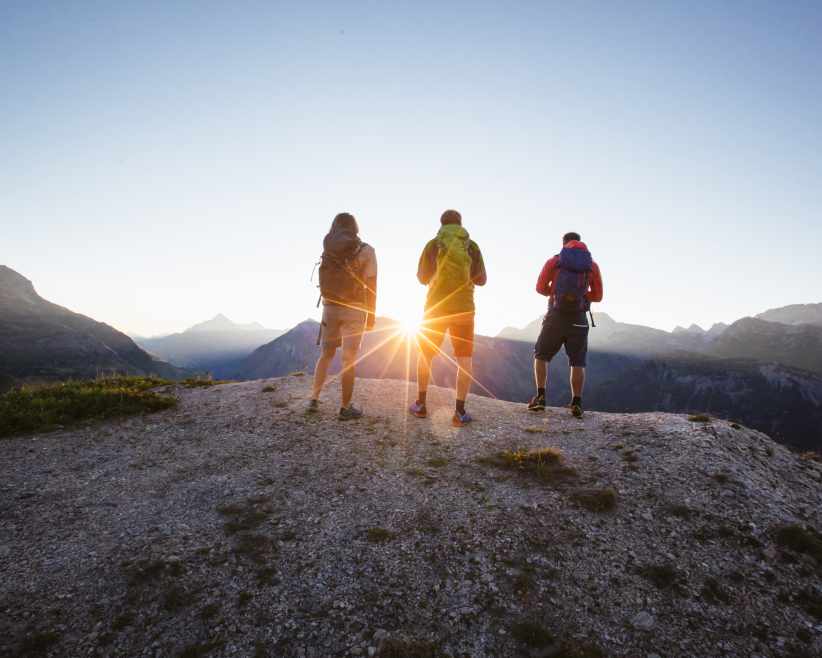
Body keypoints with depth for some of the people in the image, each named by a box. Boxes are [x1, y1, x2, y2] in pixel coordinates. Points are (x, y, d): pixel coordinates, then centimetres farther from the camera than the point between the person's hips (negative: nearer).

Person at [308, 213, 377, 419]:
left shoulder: (328, 249, 6)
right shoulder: (366, 251, -6)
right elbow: (371, 286, -9)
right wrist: (371, 316, -4)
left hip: (330, 307, 4)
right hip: (353, 310, -4)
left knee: (326, 353, 18)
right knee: (349, 359, 0)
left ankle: (314, 399, 15)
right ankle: (345, 407, 5)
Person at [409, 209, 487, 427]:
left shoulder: (433, 245, 2)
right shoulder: (472, 246, 4)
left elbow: (422, 278, 5)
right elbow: (481, 279, 6)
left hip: (436, 307, 0)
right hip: (463, 308, 0)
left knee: (425, 354, 15)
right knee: (464, 360, 4)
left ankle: (421, 404, 18)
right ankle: (460, 411, -2)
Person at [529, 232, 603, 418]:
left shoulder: (554, 261, 4)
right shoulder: (592, 265, 9)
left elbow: (540, 287, 0)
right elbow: (597, 296, 8)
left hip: (555, 316, -1)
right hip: (579, 318, 1)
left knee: (541, 356, 12)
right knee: (578, 363, 9)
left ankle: (540, 397, 3)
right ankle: (577, 404, 4)